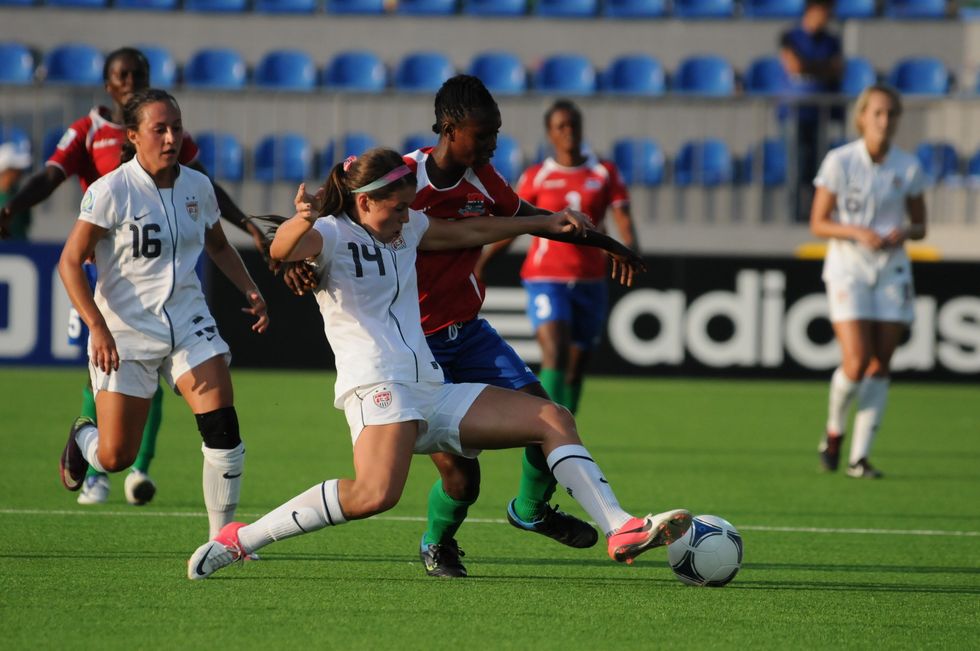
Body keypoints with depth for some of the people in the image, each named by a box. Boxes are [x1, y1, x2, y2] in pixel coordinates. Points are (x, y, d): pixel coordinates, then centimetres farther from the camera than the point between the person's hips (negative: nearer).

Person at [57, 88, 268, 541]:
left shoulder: (198, 187, 3)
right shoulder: (111, 191, -13)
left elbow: (218, 247, 22)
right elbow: (70, 262, -12)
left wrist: (250, 291, 6)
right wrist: (98, 328, -21)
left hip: (189, 324, 4)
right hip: (124, 335, -4)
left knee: (222, 426, -16)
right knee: (115, 457, 0)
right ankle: (81, 440, 39)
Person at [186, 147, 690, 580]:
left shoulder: (406, 229, 20)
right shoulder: (332, 234, -5)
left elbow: (468, 233, 36)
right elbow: (281, 251, -27)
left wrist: (543, 224, 41)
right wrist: (302, 221, -50)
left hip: (431, 392, 9)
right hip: (375, 386, -9)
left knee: (553, 419, 2)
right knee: (375, 493, -35)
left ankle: (623, 532, -3)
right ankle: (240, 539, -24)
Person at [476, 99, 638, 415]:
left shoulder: (605, 172, 6)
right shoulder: (536, 177, 3)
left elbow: (624, 221, -1)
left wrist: (630, 250, -22)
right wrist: (479, 264, 1)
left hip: (589, 282, 3)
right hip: (546, 279, -3)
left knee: (576, 368, 8)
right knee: (555, 353, -23)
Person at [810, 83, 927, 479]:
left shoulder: (908, 168, 2)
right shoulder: (839, 161, -6)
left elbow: (920, 225, 11)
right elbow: (817, 224, -3)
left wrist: (905, 232, -12)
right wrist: (857, 232, -19)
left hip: (892, 270, 3)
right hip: (848, 268, -3)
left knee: (880, 365, -1)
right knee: (856, 363, -14)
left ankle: (859, 457, 4)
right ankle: (834, 431, 14)